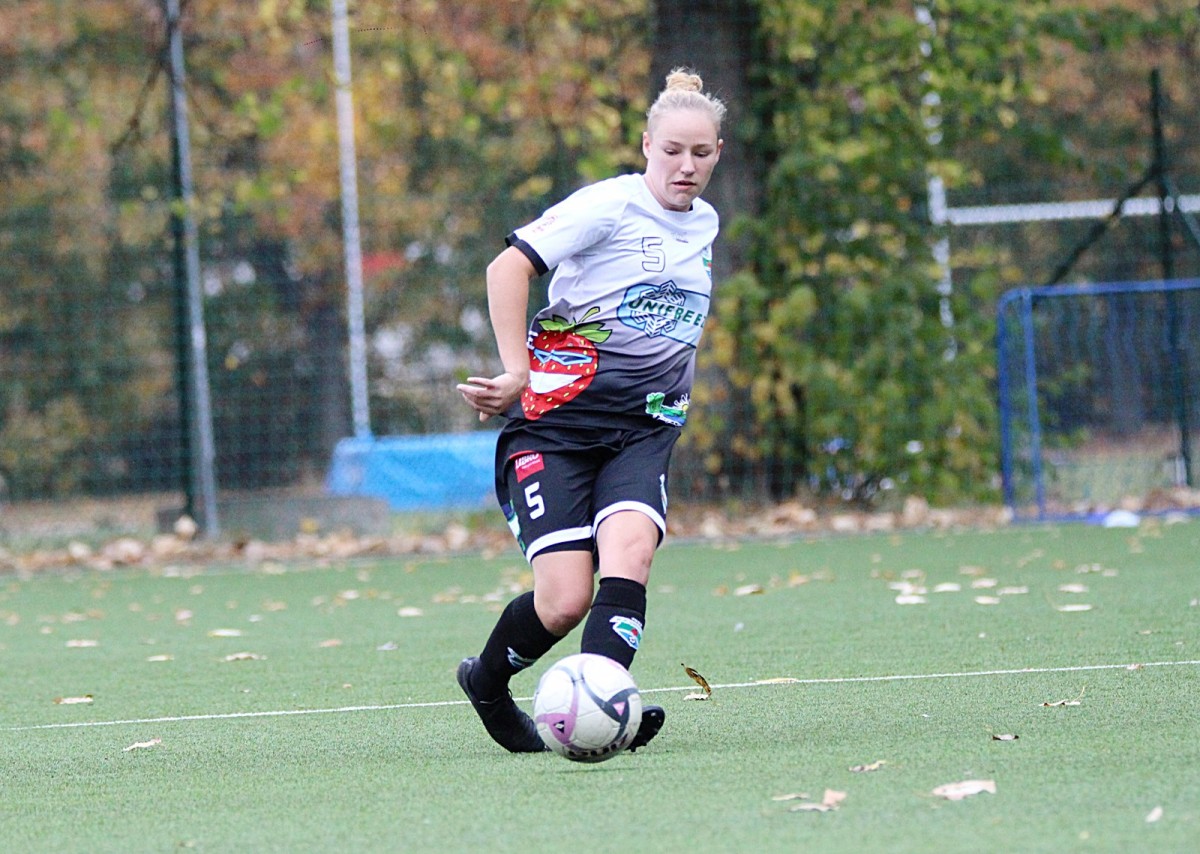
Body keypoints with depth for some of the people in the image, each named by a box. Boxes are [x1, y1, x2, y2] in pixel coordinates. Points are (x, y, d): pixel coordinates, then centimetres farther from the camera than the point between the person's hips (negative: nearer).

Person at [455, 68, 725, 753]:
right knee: (565, 601, -13)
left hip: (643, 428, 5)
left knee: (631, 544, -26)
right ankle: (486, 681, 17)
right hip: (556, 420, -5)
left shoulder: (704, 224, 14)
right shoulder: (611, 205, -8)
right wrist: (517, 374, -16)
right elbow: (507, 270, -14)